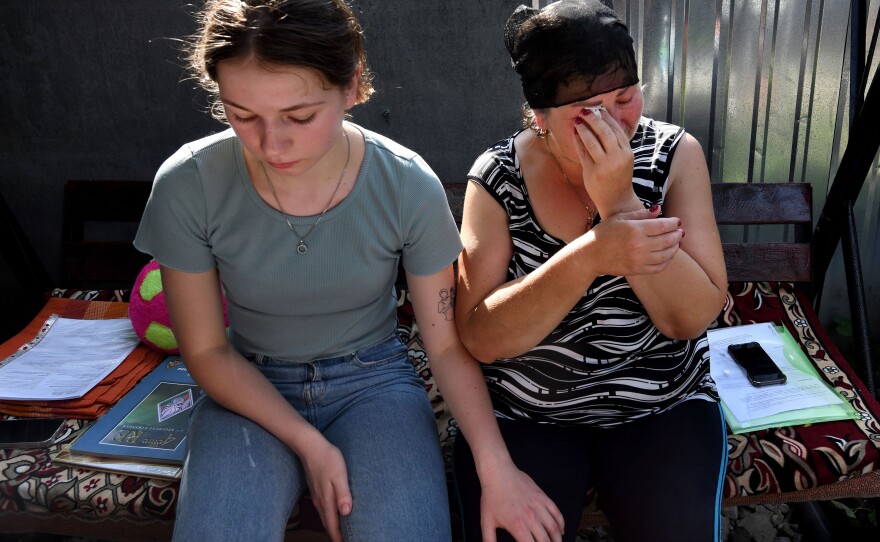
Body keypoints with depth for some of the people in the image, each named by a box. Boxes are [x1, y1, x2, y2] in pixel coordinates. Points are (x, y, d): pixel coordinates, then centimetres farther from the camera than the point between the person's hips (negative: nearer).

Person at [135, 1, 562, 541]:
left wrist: (496, 465, -22)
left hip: (374, 380, 0)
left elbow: (447, 344, -9)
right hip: (251, 392, 0)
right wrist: (309, 444, -16)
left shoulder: (409, 186, -18)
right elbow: (207, 350, -7)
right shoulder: (186, 187, -17)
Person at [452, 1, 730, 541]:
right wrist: (591, 255, -31)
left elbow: (694, 317, -14)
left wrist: (621, 202, -27)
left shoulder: (674, 154, -7)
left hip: (663, 407, 1)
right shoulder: (497, 177, -9)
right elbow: (481, 338, -18)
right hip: (521, 414, 0)